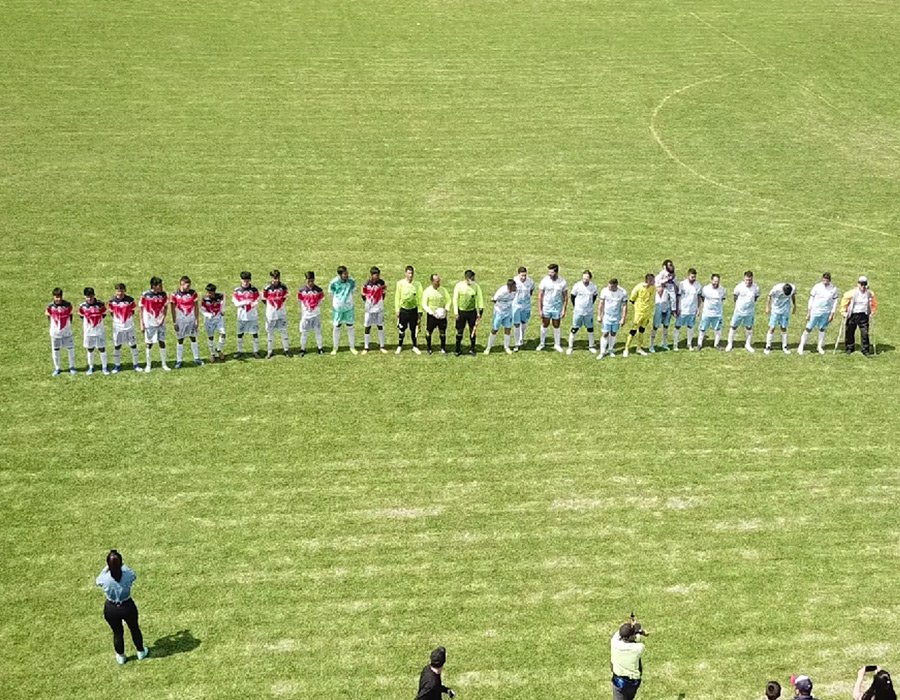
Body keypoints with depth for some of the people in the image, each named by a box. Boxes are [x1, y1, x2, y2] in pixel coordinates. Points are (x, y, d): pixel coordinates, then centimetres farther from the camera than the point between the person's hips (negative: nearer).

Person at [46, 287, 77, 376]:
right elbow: (48, 315, 3)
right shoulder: (50, 306, -11)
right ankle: (57, 368, 21)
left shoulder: (67, 305, -10)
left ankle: (72, 367, 19)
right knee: (55, 350, 8)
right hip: (55, 332, 0)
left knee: (71, 349, 5)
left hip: (66, 331, 0)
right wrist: (53, 326, 3)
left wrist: (69, 324, 3)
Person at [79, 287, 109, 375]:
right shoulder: (82, 306, -7)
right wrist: (89, 322, 3)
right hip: (89, 331, 1)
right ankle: (90, 367, 22)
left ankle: (104, 367, 12)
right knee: (90, 350, 10)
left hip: (100, 331, -1)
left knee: (102, 348, 2)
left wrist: (98, 321, 2)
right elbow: (82, 316, 8)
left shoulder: (100, 304, -8)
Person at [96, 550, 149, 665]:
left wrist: (107, 567, 9)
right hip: (127, 607, 0)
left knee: (117, 632, 24)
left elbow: (98, 581, 0)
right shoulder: (128, 575, -26)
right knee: (134, 628, 26)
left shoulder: (104, 579, -27)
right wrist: (122, 565, 11)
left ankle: (120, 657, 45)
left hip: (111, 609, 0)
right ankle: (141, 652, 47)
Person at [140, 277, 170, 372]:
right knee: (149, 344, 5)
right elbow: (142, 310, -4)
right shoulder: (145, 295, -11)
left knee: (162, 342, 4)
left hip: (160, 323, 2)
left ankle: (164, 363, 14)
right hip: (149, 324, -2)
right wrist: (142, 324, -6)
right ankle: (148, 365, 16)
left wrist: (163, 318, -7)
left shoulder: (163, 294, -2)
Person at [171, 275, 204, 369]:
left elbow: (196, 307, 5)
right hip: (180, 320, -2)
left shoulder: (192, 293, -1)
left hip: (191, 319, 2)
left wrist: (197, 320, 3)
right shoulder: (175, 294, -6)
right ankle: (179, 361, 10)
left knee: (193, 339, 8)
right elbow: (173, 309, -1)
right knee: (180, 340, 4)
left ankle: (196, 358, 16)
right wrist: (174, 322, -3)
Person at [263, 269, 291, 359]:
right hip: (270, 314, -1)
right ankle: (269, 351, 13)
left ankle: (286, 350, 18)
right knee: (270, 333, 5)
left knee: (284, 332, 7)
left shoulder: (283, 287, -2)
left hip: (281, 314, 1)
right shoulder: (267, 288, -7)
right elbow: (264, 299, 3)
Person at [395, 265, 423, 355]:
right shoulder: (400, 283, -5)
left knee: (414, 329, 7)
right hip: (403, 309, -1)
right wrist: (397, 310, -2)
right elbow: (397, 297, 0)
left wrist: (419, 311, 1)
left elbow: (419, 298, 3)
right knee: (401, 329, 4)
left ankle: (415, 346, 20)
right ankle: (400, 346, 19)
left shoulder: (417, 284, -3)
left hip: (413, 309, 1)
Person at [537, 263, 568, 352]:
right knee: (544, 326, 10)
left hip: (557, 308, 0)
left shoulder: (562, 282, -9)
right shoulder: (544, 281, -11)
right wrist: (540, 310, -8)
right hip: (546, 307, 0)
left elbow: (565, 297, -1)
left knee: (556, 326, 10)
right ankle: (542, 343, 26)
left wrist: (564, 310, -4)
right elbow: (540, 296, -6)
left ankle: (557, 344, 24)